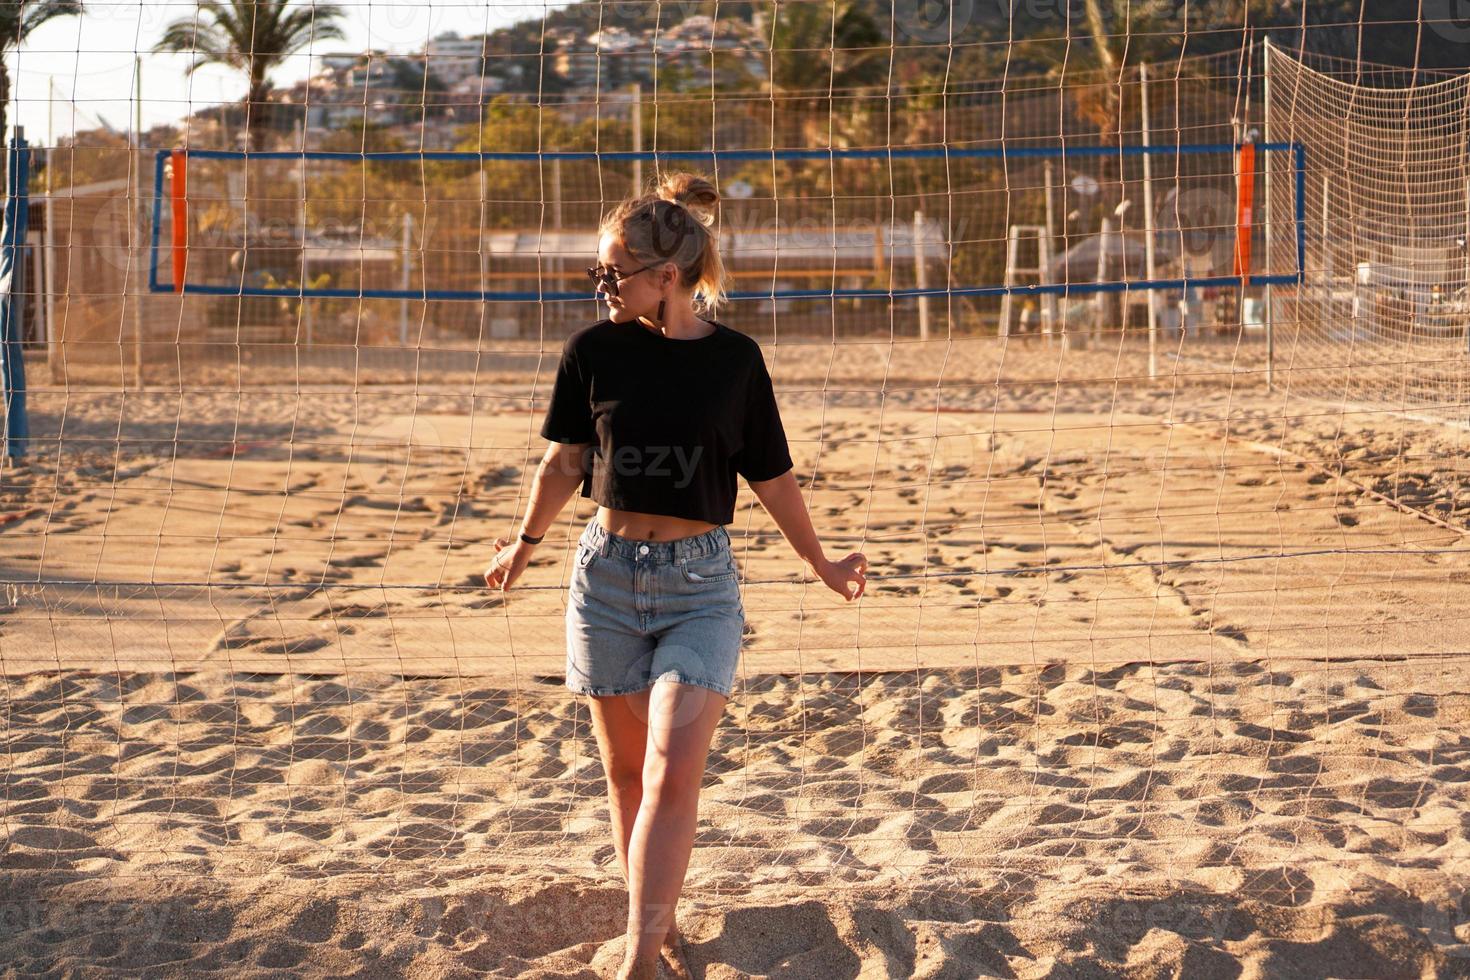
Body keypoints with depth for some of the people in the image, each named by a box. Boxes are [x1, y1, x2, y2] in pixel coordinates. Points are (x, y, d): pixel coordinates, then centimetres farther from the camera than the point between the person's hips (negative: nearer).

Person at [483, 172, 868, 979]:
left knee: (672, 774, -13)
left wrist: (821, 564, 16)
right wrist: (526, 544, 23)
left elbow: (772, 477, 9)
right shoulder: (594, 350, -2)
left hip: (700, 584, -2)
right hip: (608, 572, 2)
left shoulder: (734, 360, -3)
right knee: (627, 771, 10)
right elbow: (565, 460, 13)